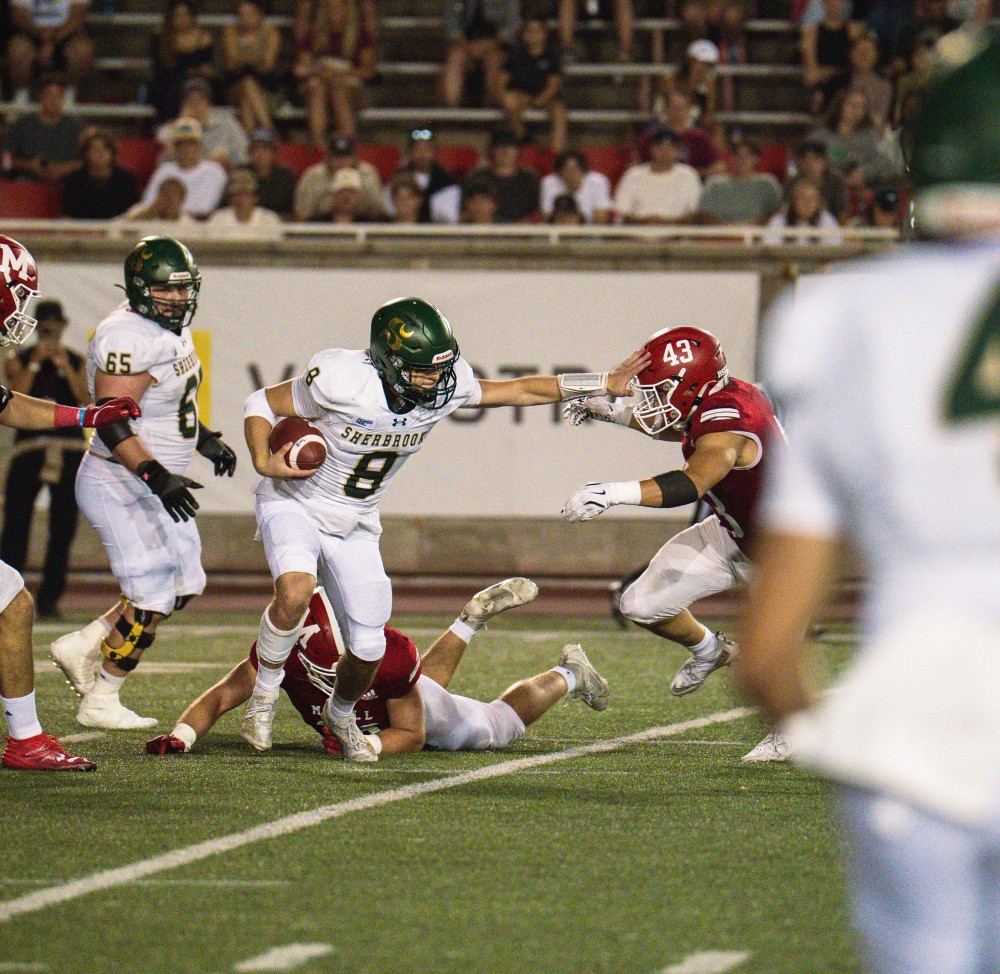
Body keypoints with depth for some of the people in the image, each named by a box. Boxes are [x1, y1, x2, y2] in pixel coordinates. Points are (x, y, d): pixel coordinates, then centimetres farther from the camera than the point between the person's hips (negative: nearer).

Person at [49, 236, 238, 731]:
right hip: (120, 486, -10)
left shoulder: (171, 329, 7)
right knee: (150, 600, -4)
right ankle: (100, 704, 11)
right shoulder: (128, 339, -24)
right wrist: (156, 475, -35)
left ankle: (81, 648, 24)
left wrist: (204, 438, 22)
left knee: (182, 586, 15)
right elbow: (111, 423, -29)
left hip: (156, 483, 10)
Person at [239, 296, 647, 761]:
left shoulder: (446, 387, -13)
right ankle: (265, 692, -7)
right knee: (294, 593, -34)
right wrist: (264, 463, -32)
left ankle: (340, 715, 35)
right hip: (294, 506, -5)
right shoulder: (343, 382, -29)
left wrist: (607, 384, 1)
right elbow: (261, 404, -15)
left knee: (367, 648, 1)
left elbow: (519, 390, 1)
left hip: (354, 526, 5)